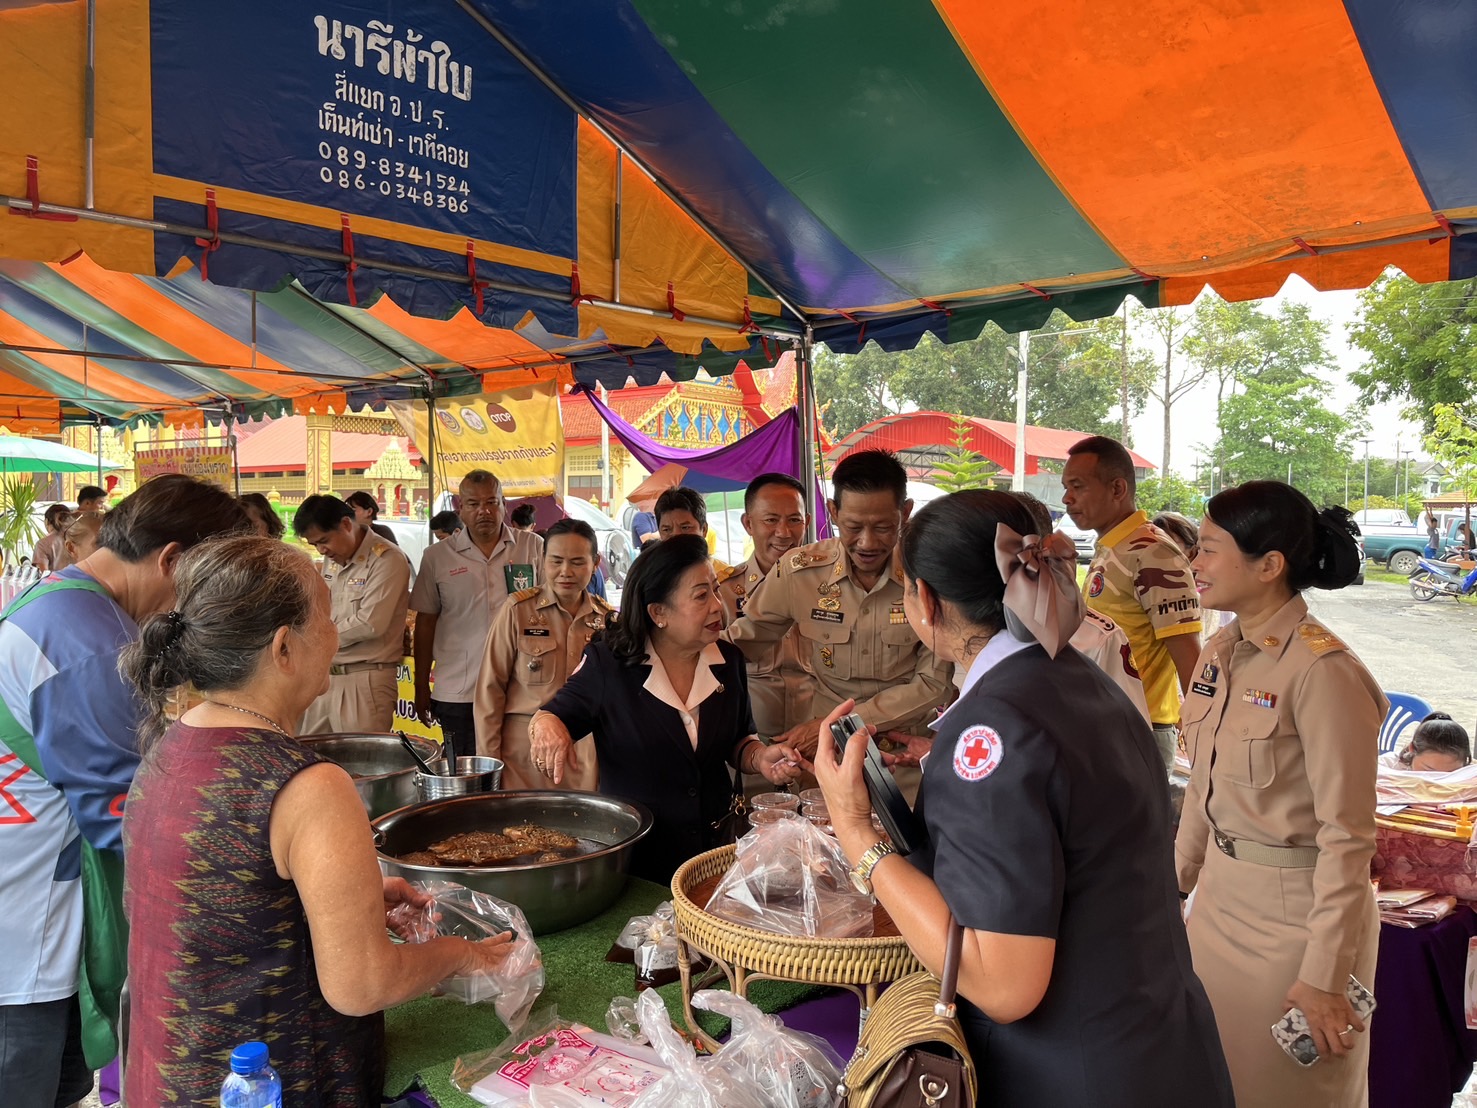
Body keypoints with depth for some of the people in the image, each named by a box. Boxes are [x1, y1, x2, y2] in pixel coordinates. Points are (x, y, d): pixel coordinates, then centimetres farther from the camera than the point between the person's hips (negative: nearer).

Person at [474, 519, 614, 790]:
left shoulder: (607, 618, 1)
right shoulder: (518, 610, -8)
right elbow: (490, 689, -5)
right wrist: (488, 760, -6)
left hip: (584, 756, 3)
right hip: (523, 754, -2)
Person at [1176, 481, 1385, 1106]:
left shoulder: (1322, 670, -21)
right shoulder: (1220, 653, 2)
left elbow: (1347, 836, -19)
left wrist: (1325, 977, -17)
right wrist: (1178, 878, 15)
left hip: (1295, 908, -7)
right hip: (1220, 896, 7)